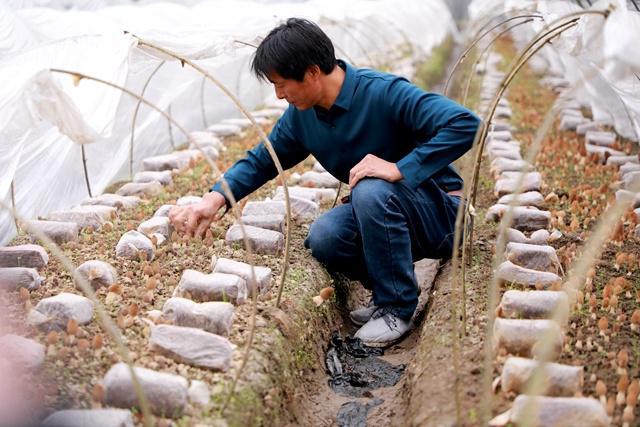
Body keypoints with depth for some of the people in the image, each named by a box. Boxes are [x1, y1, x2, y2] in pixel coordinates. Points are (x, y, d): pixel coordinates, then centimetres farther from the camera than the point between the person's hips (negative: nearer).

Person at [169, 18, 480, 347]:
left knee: (371, 191, -34)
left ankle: (397, 307, -15)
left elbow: (466, 125, -30)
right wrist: (215, 198, -6)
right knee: (323, 238, -23)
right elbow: (262, 160, 10)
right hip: (380, 216, 6)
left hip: (440, 213, -5)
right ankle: (386, 290, 5)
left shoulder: (384, 93, -23)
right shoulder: (301, 115, -1)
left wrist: (401, 169, -34)